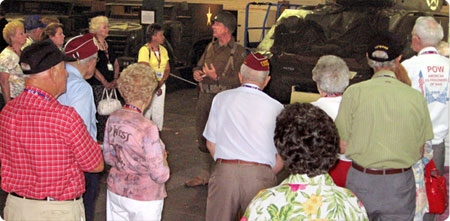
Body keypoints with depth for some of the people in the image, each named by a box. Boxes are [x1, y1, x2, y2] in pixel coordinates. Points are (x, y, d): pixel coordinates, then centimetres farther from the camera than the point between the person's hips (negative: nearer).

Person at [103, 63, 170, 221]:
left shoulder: (113, 118, -5)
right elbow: (160, 175, -21)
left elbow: (108, 157, 8)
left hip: (115, 191, 6)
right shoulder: (147, 128, -25)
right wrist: (163, 158, -2)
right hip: (143, 198, -6)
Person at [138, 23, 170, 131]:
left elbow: (167, 69, 7)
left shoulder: (163, 50, 9)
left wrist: (160, 83, -9)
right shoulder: (144, 50, -11)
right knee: (146, 112, -3)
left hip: (160, 85, 6)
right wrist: (155, 86, -12)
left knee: (158, 112, 8)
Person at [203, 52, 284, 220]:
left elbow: (211, 145, 13)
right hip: (261, 174, -1)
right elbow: (281, 157, 6)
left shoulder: (221, 98, 9)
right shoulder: (276, 107, 4)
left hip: (224, 171, 1)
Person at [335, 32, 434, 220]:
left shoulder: (354, 93, -10)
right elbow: (420, 151, 1)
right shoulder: (415, 97, -5)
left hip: (362, 182, -1)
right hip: (400, 184, 1)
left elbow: (343, 147, -7)